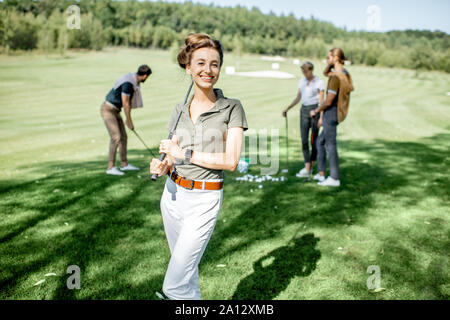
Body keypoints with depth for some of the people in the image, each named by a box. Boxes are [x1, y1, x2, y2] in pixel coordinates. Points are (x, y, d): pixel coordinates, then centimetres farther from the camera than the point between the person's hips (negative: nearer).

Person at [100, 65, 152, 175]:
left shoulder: (135, 81, 5)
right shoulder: (128, 83, -25)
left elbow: (129, 102, 12)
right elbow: (125, 104, -21)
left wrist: (129, 119, 13)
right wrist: (129, 121, -12)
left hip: (115, 111, 10)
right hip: (108, 109, -10)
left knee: (123, 136, 11)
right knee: (116, 137, -17)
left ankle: (124, 164, 21)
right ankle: (111, 167, -14)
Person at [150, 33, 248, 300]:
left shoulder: (231, 108, -7)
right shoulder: (180, 111, 7)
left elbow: (231, 161, -15)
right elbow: (172, 159, 12)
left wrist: (184, 153, -12)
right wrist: (162, 166, -11)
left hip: (205, 200, -5)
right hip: (173, 195, 6)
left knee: (174, 285, -7)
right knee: (185, 269, 19)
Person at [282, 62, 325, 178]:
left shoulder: (320, 82, -7)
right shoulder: (302, 81, 10)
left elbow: (322, 101, -10)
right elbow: (298, 98, 15)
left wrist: (321, 117, -18)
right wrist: (287, 109, 5)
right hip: (304, 111, 5)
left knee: (314, 140, 2)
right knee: (304, 140, -6)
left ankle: (310, 167, 14)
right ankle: (307, 169, -8)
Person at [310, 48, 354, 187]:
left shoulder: (336, 78, -21)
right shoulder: (344, 72, 10)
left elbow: (328, 101, -22)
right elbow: (325, 73, 27)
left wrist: (315, 111, -7)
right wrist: (331, 63, 7)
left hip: (331, 113, -10)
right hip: (335, 113, 10)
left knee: (330, 145, -2)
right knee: (320, 142, 19)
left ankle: (334, 178, 6)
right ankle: (321, 173, 25)